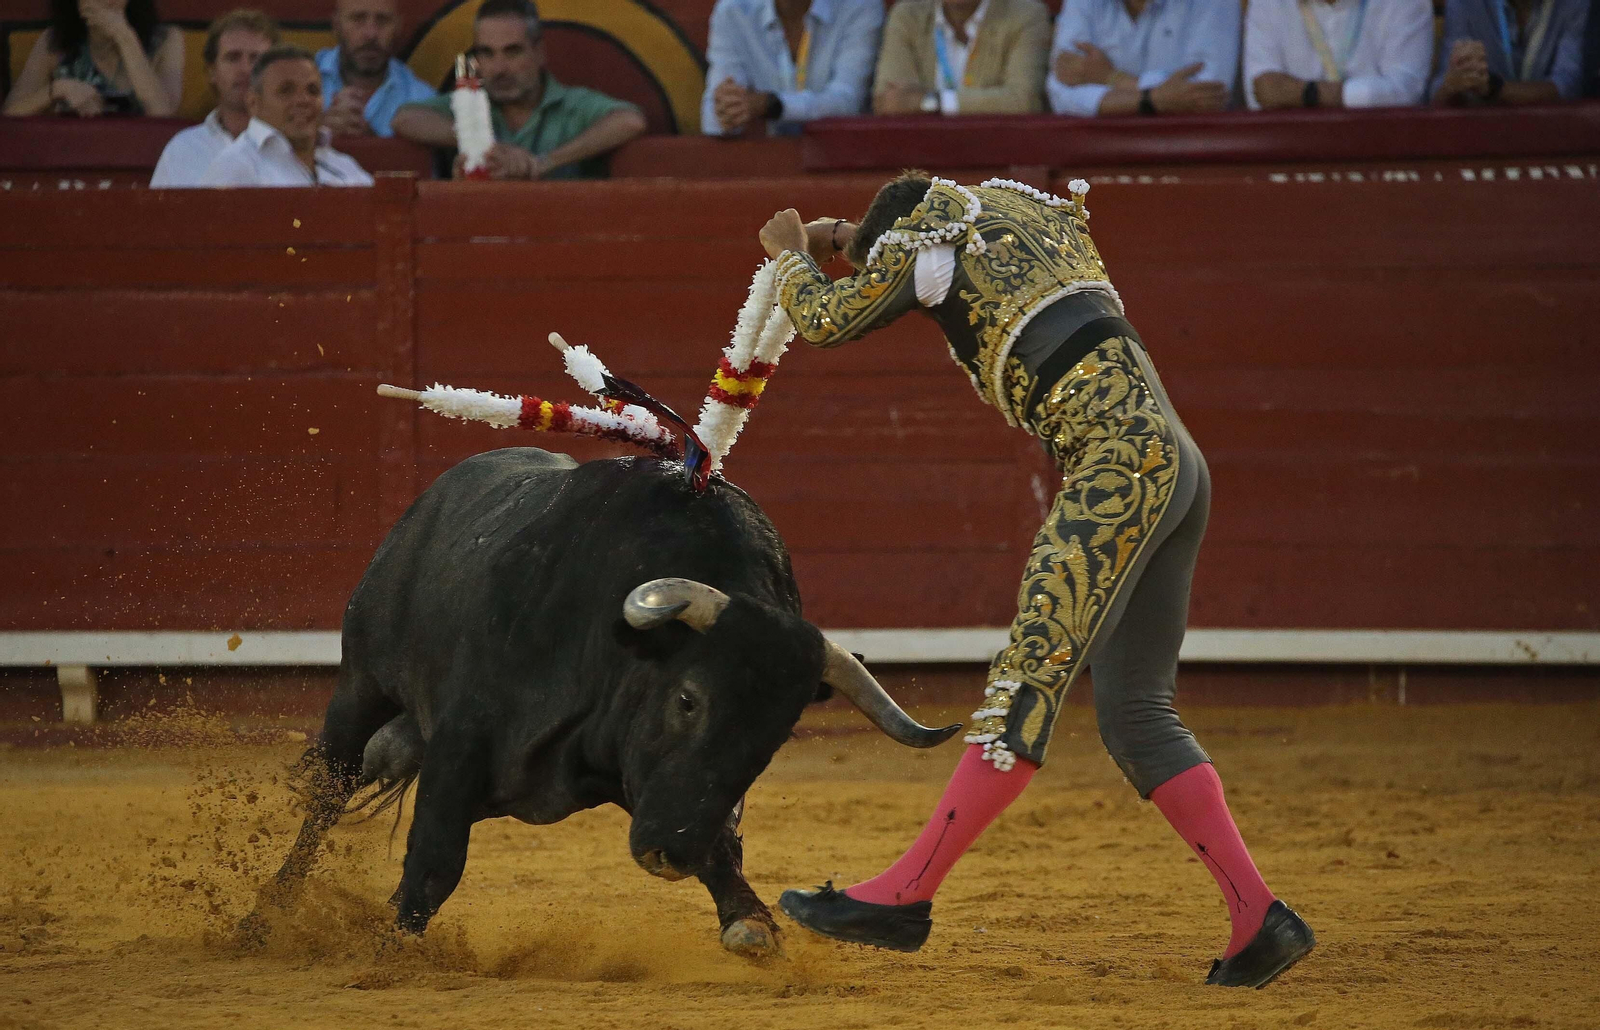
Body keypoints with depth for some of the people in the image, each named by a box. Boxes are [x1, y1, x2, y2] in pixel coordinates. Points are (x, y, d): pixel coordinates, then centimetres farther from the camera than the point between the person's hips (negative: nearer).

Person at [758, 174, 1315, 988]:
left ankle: (903, 897, -15)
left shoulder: (933, 226, 5)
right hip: (1176, 466, 9)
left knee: (1028, 678, -12)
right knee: (1134, 715, 8)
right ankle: (1259, 919, 1)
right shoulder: (1031, 212, 28)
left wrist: (793, 256, 36)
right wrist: (856, 240, 48)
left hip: (1121, 460, -9)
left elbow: (825, 321, 16)